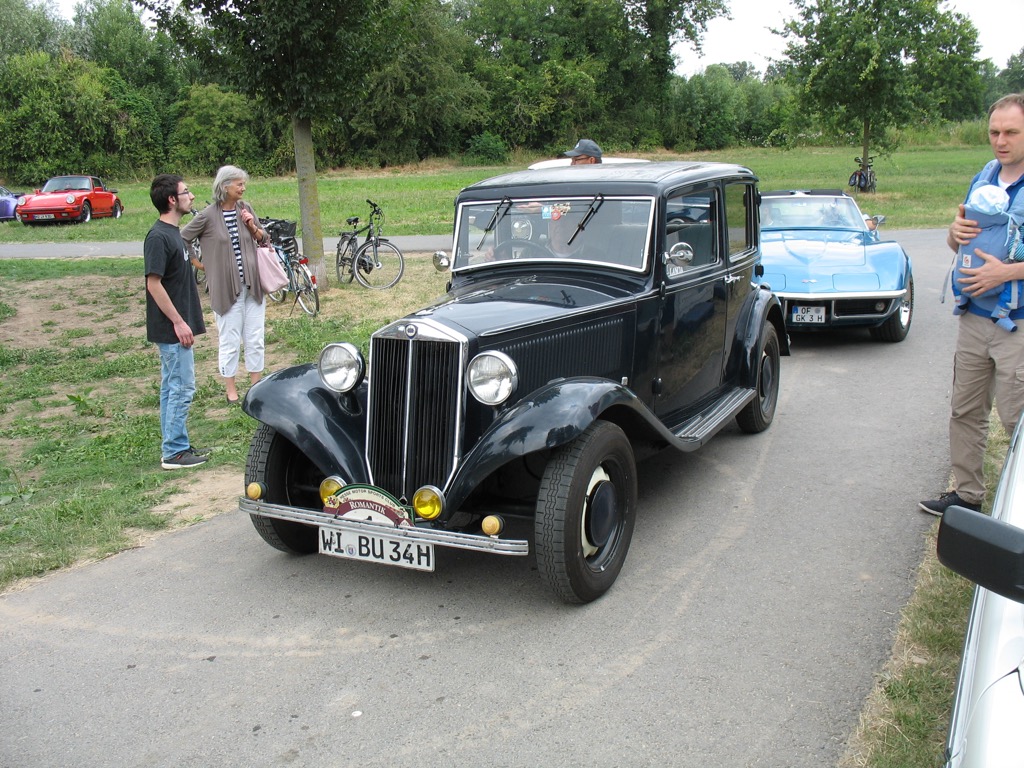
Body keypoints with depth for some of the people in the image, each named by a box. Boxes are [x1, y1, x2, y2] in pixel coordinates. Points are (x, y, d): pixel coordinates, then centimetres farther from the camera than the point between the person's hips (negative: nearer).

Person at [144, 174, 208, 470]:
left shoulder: (173, 232, 12)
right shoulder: (158, 236, -17)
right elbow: (154, 283, -20)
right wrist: (178, 323, -20)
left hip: (176, 326, 10)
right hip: (171, 328, -10)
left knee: (172, 387, 14)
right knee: (182, 388, -5)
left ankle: (175, 446, 22)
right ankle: (174, 452, 3)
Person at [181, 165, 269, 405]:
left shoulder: (245, 209, 4)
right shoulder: (208, 216, -9)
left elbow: (264, 239, 12)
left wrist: (253, 227, -6)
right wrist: (200, 264, 2)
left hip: (253, 284, 4)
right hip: (226, 287, -4)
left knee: (255, 339, 10)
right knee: (230, 340, 4)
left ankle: (256, 384, 23)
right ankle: (230, 388, 17)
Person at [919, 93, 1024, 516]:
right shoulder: (982, 179, 10)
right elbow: (956, 245, 19)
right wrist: (956, 231, -3)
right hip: (974, 317, 7)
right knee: (965, 411, 13)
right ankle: (966, 493, 26)